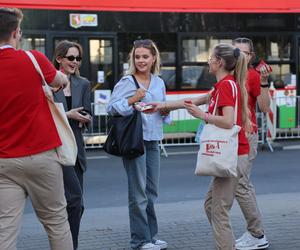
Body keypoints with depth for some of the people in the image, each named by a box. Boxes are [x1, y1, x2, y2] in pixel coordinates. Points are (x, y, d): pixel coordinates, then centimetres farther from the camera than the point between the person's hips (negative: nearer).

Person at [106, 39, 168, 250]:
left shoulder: (159, 82, 12)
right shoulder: (126, 82, -5)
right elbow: (111, 108, -11)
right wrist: (132, 100, -20)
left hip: (153, 140, 6)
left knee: (152, 191, 12)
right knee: (138, 193, -3)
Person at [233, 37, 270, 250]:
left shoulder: (253, 76, -9)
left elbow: (264, 107, -17)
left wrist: (264, 82, -25)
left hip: (246, 135, -8)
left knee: (241, 185, -9)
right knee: (244, 185, 11)